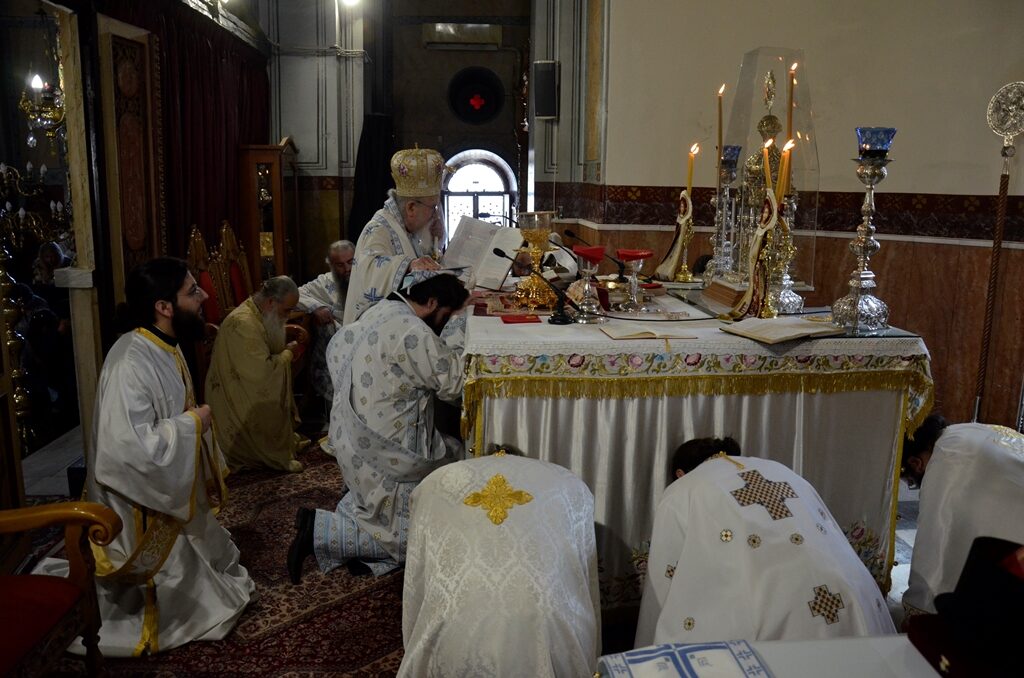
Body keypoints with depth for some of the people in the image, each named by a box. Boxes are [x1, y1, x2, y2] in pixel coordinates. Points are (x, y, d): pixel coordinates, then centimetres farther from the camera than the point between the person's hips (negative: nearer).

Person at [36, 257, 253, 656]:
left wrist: (209, 475, 13)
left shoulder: (165, 348, 1)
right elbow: (130, 447, -39)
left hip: (170, 492, 9)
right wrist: (195, 421, -24)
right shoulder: (131, 364, -30)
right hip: (141, 506, -9)